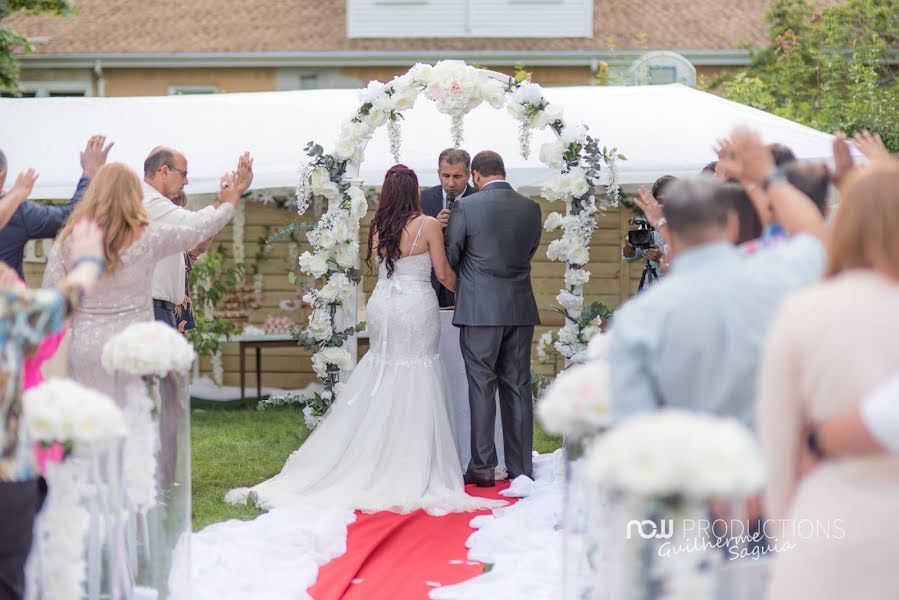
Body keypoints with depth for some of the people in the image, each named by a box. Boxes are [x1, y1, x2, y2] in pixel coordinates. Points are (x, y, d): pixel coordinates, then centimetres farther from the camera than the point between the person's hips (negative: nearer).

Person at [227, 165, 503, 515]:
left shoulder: (378, 227, 6)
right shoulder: (428, 225, -7)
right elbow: (443, 273, -4)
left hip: (382, 306, 5)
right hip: (416, 309, -4)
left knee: (377, 392, 11)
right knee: (414, 390, 0)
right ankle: (412, 471, 2)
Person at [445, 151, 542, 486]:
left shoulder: (466, 207, -8)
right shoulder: (531, 208, 5)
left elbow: (450, 258, -2)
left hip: (480, 310, -4)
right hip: (521, 309, 4)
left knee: (482, 387, 2)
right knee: (517, 386, 9)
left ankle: (483, 468, 4)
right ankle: (521, 468, 12)